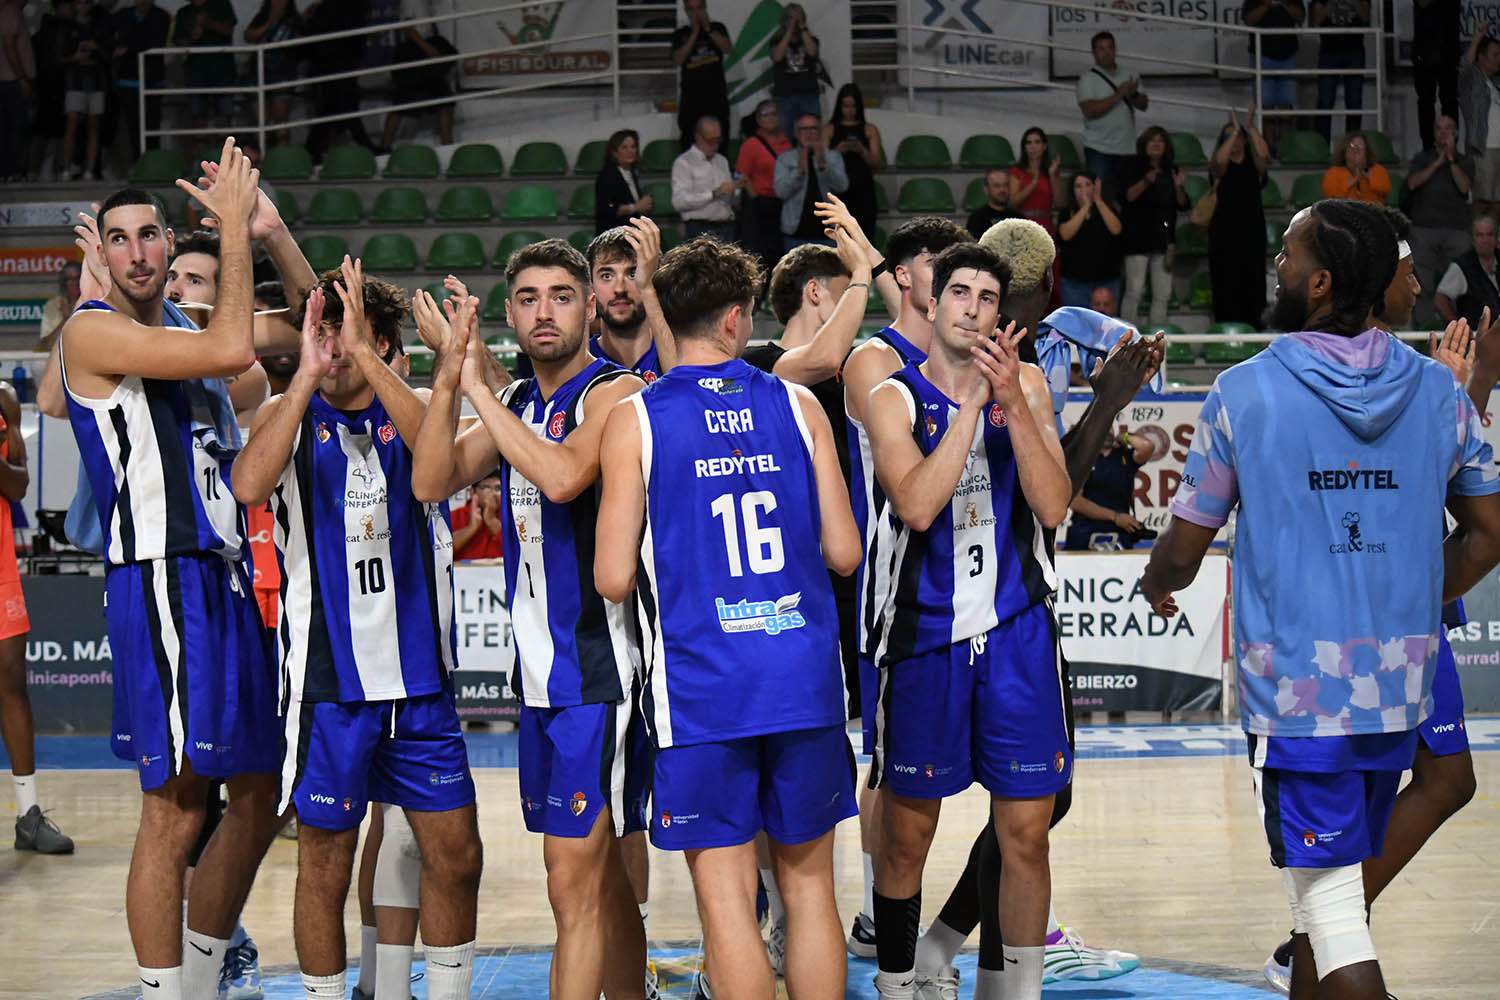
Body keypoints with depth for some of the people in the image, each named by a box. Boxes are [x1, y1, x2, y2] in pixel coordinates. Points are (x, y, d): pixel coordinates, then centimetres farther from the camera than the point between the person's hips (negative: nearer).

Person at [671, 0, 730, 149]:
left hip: (716, 93, 1)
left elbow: (727, 48, -8)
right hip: (691, 95, -1)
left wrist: (708, 29, -13)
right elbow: (677, 60, -9)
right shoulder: (680, 34, 5)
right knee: (689, 140, -5)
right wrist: (694, 33, -11)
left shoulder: (717, 28, 8)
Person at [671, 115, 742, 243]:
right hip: (702, 231, -6)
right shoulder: (683, 163, 0)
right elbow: (679, 201, -13)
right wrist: (714, 194, -16)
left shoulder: (722, 161, 21)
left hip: (726, 228, 6)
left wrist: (736, 190, 2)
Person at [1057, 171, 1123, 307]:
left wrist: (1098, 201, -13)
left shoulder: (1106, 209, 8)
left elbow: (1116, 229, -11)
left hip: (1106, 280, 1)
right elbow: (1065, 234, -14)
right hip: (1075, 282, -1)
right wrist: (1086, 206, -15)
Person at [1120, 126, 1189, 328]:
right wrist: (1146, 182, -31)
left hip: (1163, 239, 5)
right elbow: (1127, 196, -16)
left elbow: (1183, 205, 10)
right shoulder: (1134, 169, -1)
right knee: (1134, 292, -10)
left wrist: (1178, 188, -9)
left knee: (1162, 295, 6)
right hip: (1138, 237, -5)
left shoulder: (1171, 171, 12)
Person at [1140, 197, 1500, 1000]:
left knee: (1329, 903, -4)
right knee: (1327, 882, 20)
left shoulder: (1245, 393, -8)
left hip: (1294, 688, -5)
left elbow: (1184, 550, 0)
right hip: (1399, 690, 5)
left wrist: (1158, 586, 22)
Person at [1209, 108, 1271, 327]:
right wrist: (1234, 131, -16)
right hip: (1224, 229, -1)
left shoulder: (1254, 164, 8)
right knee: (1226, 283, -6)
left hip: (1252, 227, 1)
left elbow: (1264, 156, -13)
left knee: (1252, 282, -2)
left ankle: (1252, 330, 1)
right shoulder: (1219, 166, 5)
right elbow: (1219, 160, -18)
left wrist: (1251, 128, -15)